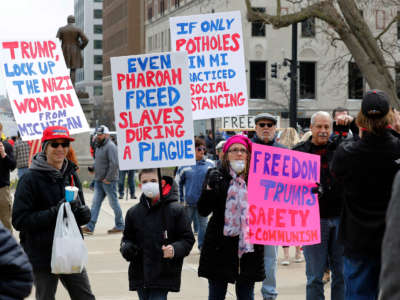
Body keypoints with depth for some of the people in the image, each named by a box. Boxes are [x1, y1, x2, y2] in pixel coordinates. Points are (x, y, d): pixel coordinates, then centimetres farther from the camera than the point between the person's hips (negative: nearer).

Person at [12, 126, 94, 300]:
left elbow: (84, 214, 16)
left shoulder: (71, 175, 8)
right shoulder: (31, 179, -10)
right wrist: (54, 212, -24)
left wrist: (81, 212, -9)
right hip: (43, 257, -5)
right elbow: (19, 221, -15)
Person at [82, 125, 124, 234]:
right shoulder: (99, 146, 15)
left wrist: (108, 178, -20)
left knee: (113, 203, 2)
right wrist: (95, 172, 12)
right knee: (95, 203, 4)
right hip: (98, 180, 9)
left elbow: (114, 164, -22)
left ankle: (120, 225, 13)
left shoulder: (110, 146, -14)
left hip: (108, 181, -9)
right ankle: (90, 227, 3)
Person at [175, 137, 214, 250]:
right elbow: (178, 183, 3)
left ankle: (202, 246, 22)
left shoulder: (210, 164, 1)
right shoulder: (185, 165, -4)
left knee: (203, 224, 9)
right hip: (189, 202, -2)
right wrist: (180, 200, 1)